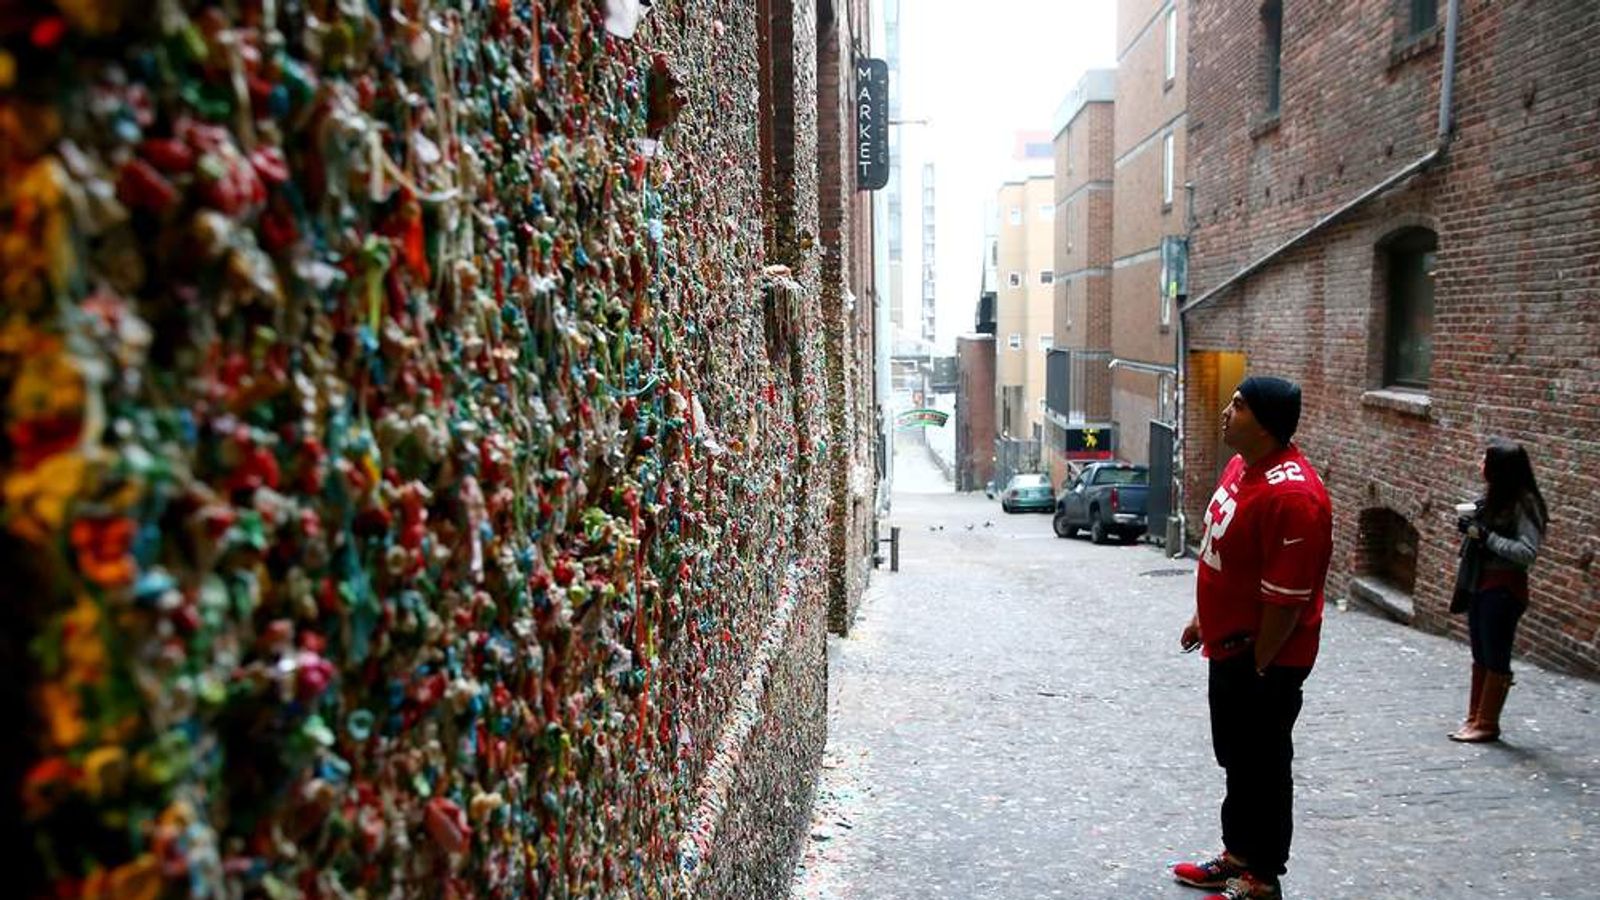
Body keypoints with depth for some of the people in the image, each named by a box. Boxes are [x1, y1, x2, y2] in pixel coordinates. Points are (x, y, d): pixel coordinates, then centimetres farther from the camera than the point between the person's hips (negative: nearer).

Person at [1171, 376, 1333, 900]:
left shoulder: (1291, 494, -27)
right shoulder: (1242, 466, 4)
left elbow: (1287, 598, -25)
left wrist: (1258, 667, -18)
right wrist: (1203, 618, 20)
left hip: (1264, 659, -10)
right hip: (1230, 646, 10)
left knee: (1263, 767, 6)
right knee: (1235, 758, 22)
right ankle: (1238, 856, 39)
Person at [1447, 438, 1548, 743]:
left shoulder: (1524, 503, -16)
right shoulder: (1491, 496, 5)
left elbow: (1527, 552, -22)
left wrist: (1485, 535, -23)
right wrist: (1469, 525, -1)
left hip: (1504, 588, -8)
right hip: (1479, 583, 8)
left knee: (1496, 659, 4)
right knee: (1480, 657, 16)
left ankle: (1487, 724, 15)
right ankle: (1474, 718, 26)